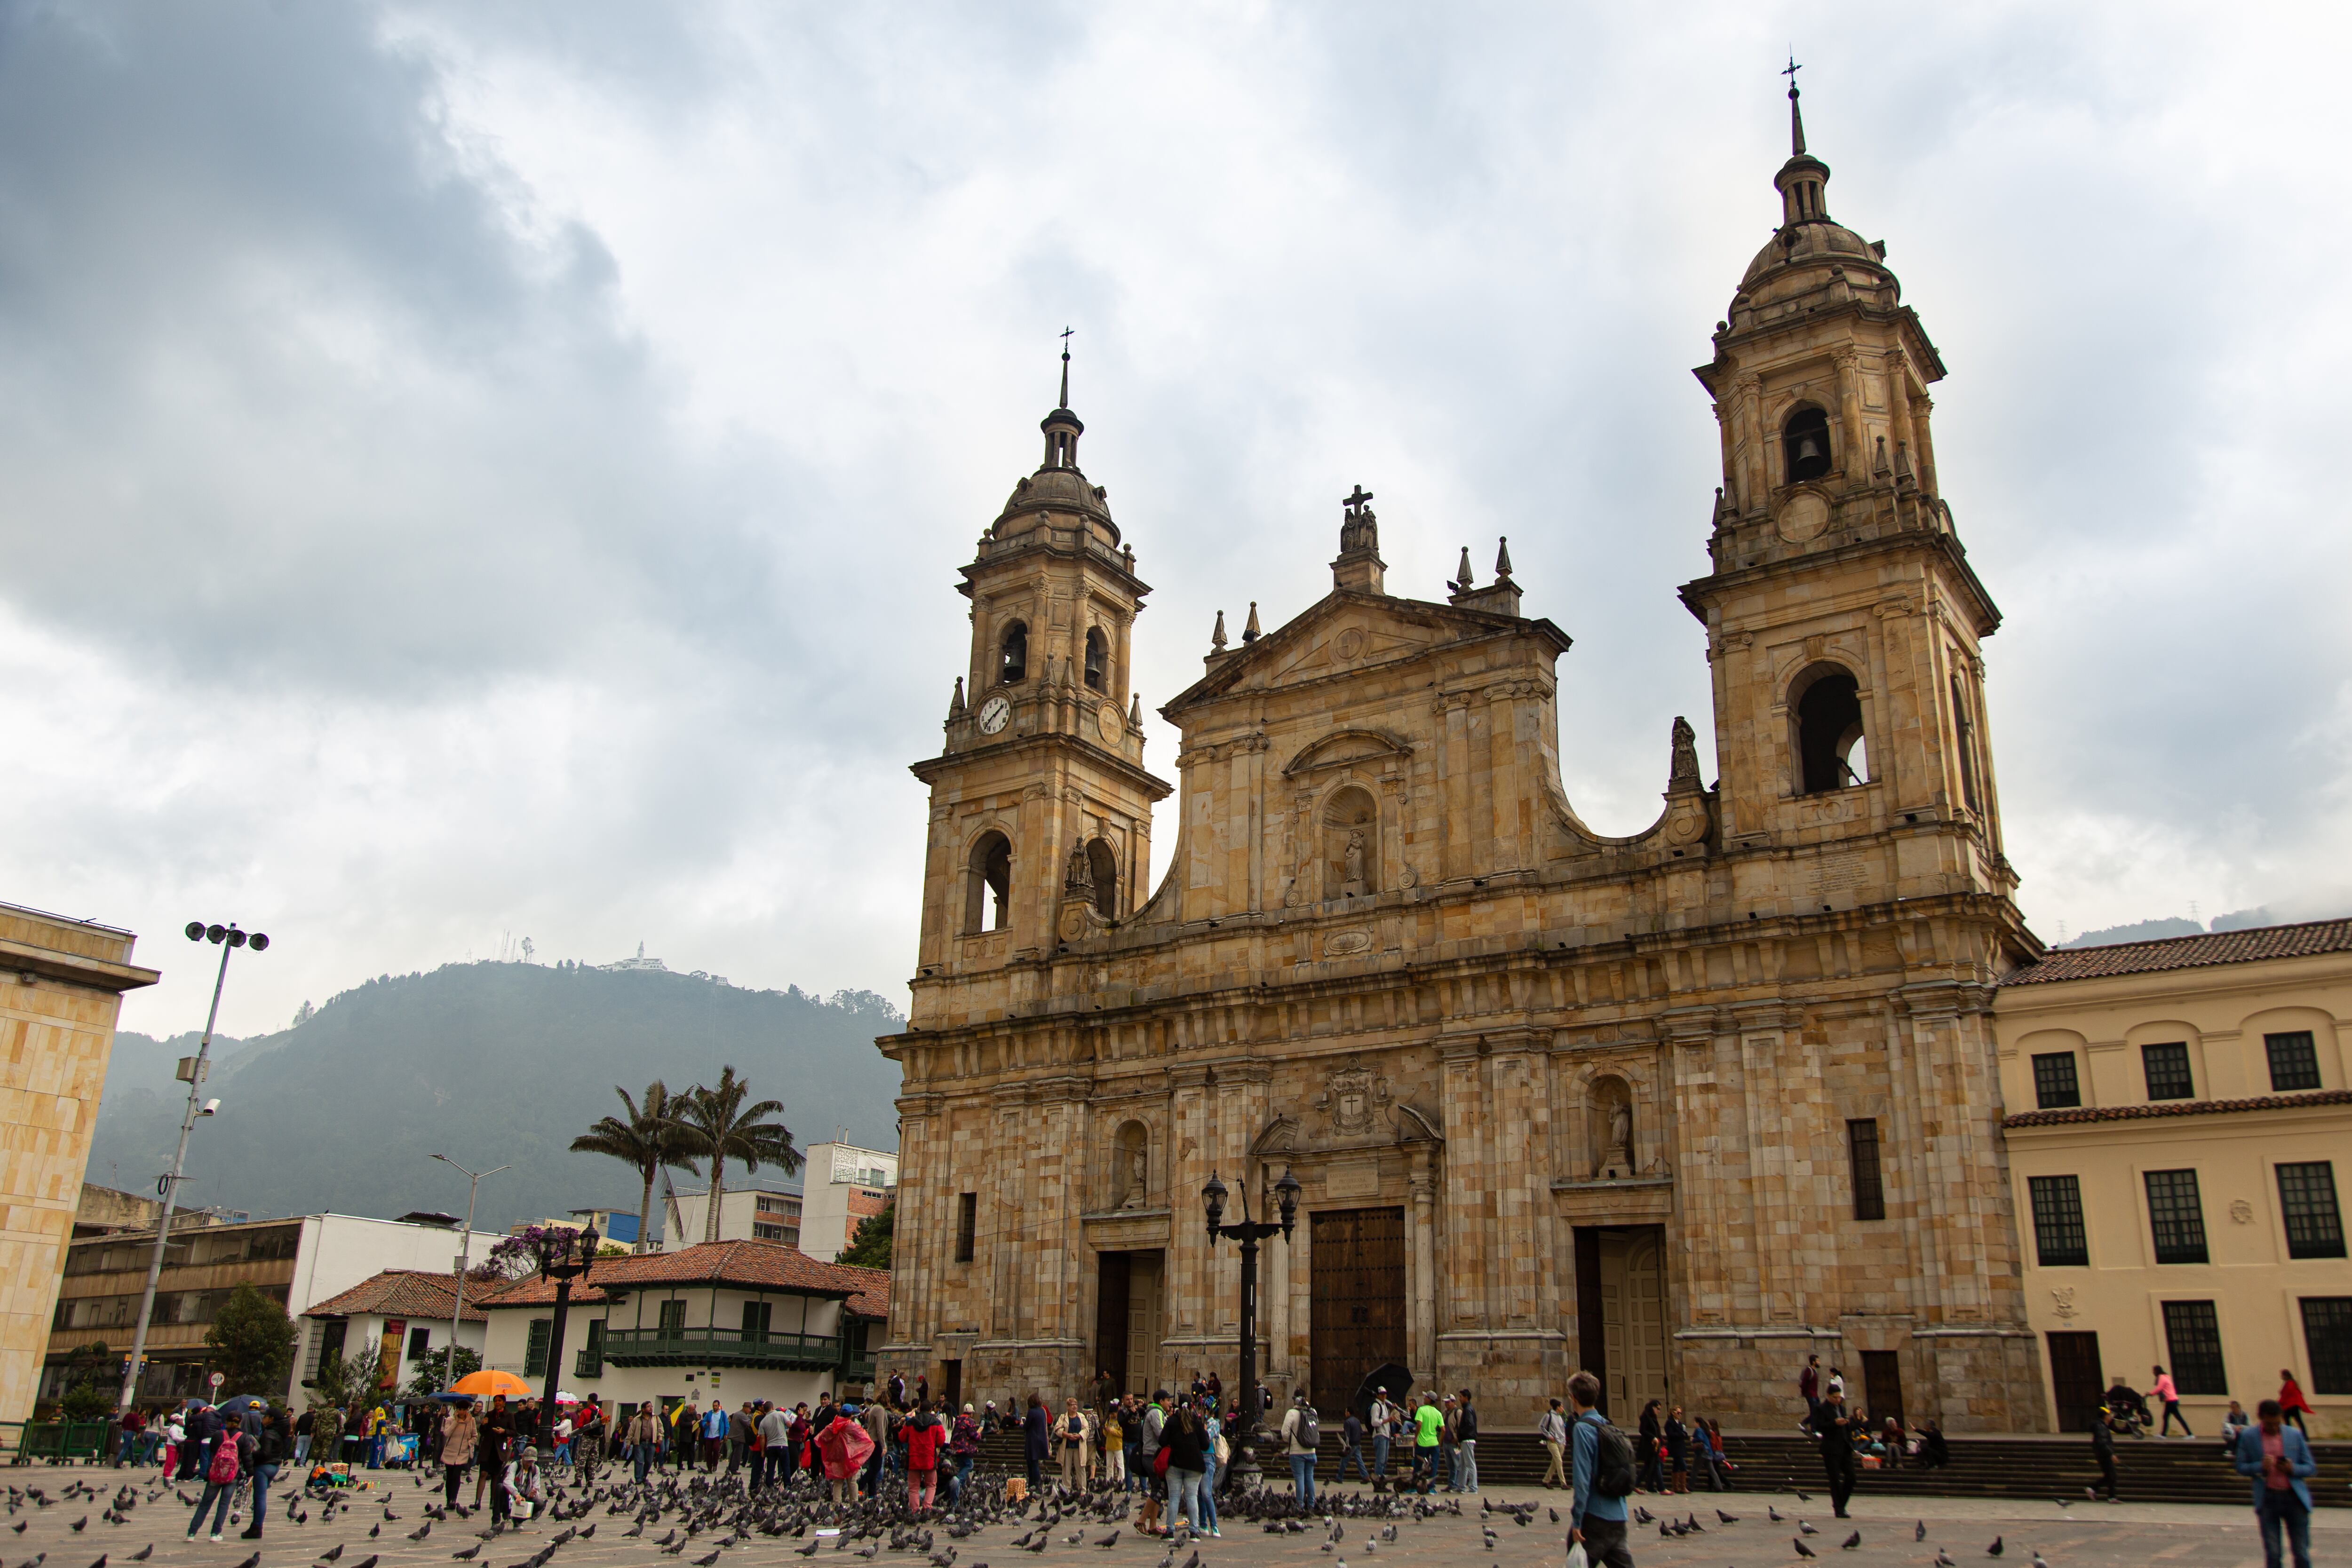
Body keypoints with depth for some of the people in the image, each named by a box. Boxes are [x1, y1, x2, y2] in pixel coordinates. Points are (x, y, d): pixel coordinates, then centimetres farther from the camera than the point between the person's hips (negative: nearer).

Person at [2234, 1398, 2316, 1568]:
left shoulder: (2295, 1435, 4)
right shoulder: (2248, 1437, 1)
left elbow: (2311, 1468, 9)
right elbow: (2241, 1468, 6)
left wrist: (2293, 1469, -12)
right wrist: (2260, 1467, -14)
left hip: (2294, 1498, 1)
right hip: (2267, 1499, -1)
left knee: (2302, 1554, 3)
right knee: (2272, 1554, 2)